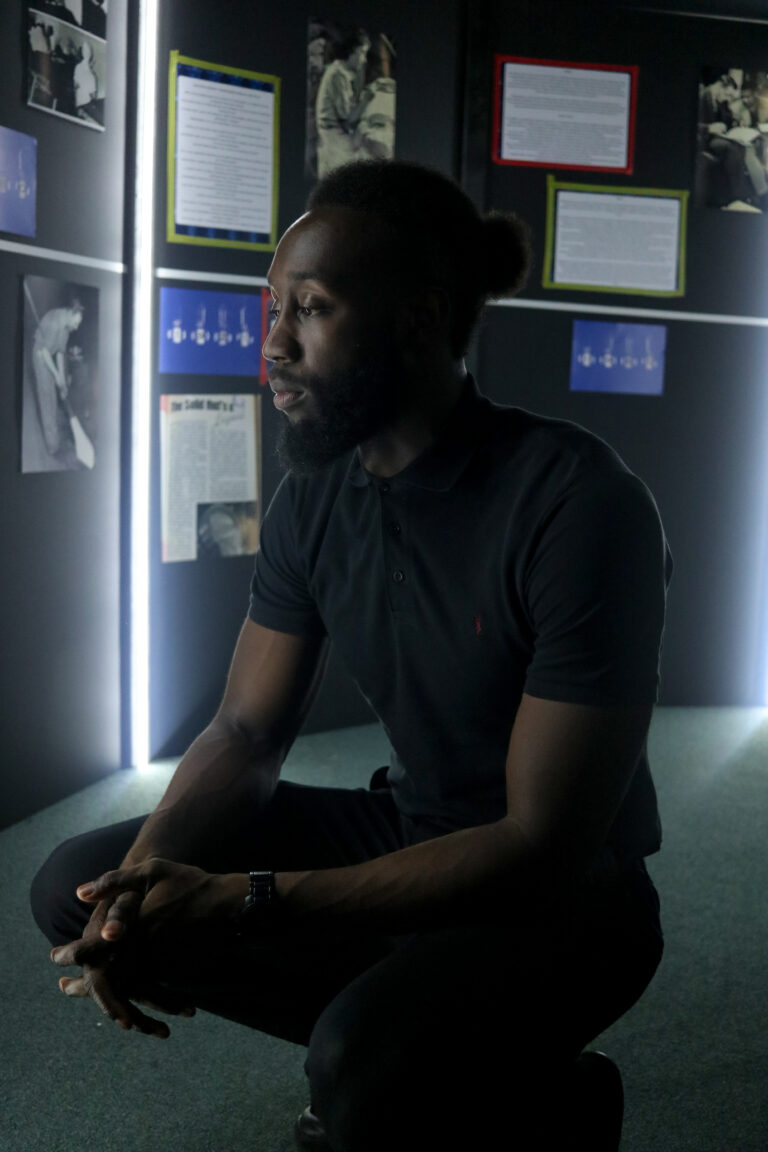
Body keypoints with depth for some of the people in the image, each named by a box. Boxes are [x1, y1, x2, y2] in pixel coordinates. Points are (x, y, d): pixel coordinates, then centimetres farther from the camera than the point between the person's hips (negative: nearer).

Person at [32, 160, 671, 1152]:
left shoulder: (578, 505, -25)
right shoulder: (313, 498, -4)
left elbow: (544, 844, -25)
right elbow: (246, 733, 1)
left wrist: (239, 903, -29)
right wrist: (147, 875, -21)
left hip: (567, 891, -6)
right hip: (408, 831, 7)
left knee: (369, 1067, -35)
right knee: (78, 886, -5)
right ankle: (427, 1048, 0)